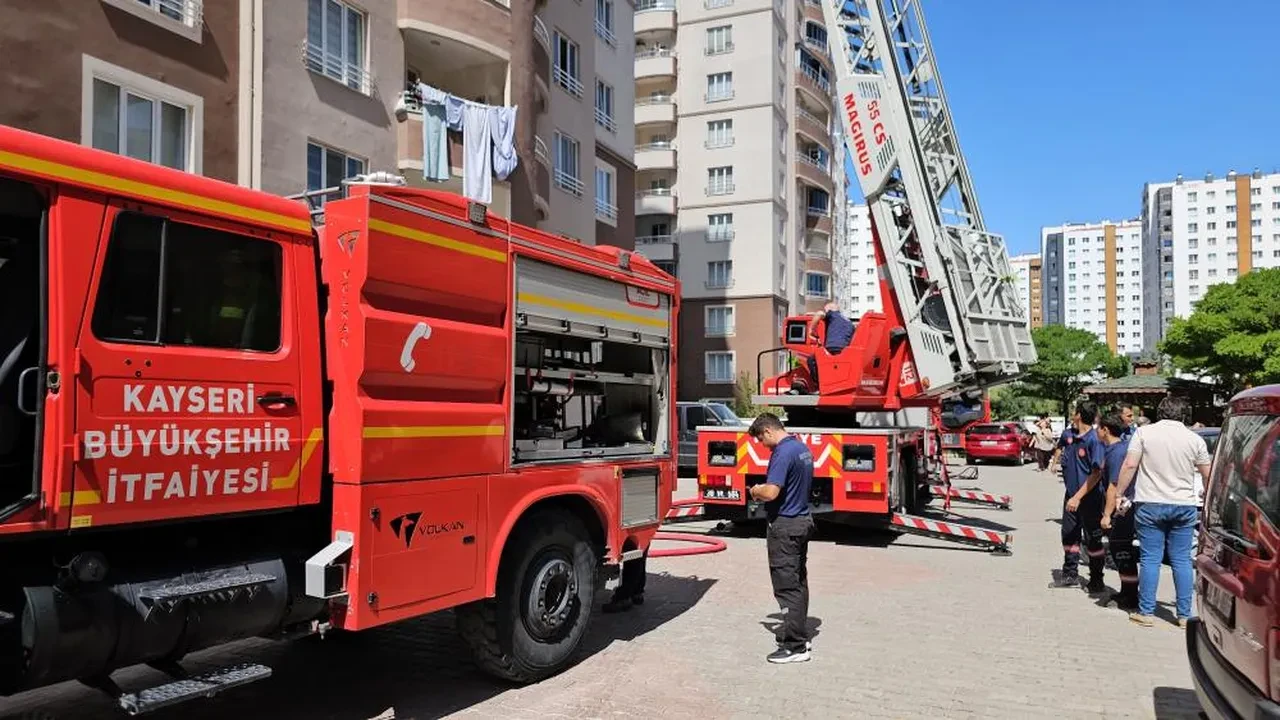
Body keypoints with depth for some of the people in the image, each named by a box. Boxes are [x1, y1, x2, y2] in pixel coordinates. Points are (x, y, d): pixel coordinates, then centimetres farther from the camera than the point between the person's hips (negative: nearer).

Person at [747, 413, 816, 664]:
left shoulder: (783, 453, -19)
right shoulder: (802, 448, 12)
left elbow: (771, 492, -27)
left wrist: (756, 491, -6)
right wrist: (764, 492, 13)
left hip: (785, 525, -10)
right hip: (803, 520, 10)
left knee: (787, 586, -4)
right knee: (799, 581, 17)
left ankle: (795, 647, 0)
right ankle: (801, 635, 27)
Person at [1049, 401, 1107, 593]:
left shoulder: (1094, 440, -18)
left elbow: (1097, 473, -21)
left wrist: (1078, 497, -23)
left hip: (1089, 497, -8)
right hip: (1071, 494, 8)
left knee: (1093, 540, 5)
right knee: (1069, 535, 15)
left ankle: (1096, 580, 18)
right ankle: (1070, 575, 29)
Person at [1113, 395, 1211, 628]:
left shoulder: (1144, 432, -3)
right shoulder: (1194, 439, 3)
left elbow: (1130, 465, -9)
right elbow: (1208, 476, 10)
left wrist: (1118, 494, -2)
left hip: (1150, 505, -2)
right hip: (1184, 506, 2)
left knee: (1150, 559, 3)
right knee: (1182, 561, 9)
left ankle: (1145, 612, 6)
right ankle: (1184, 615, 14)